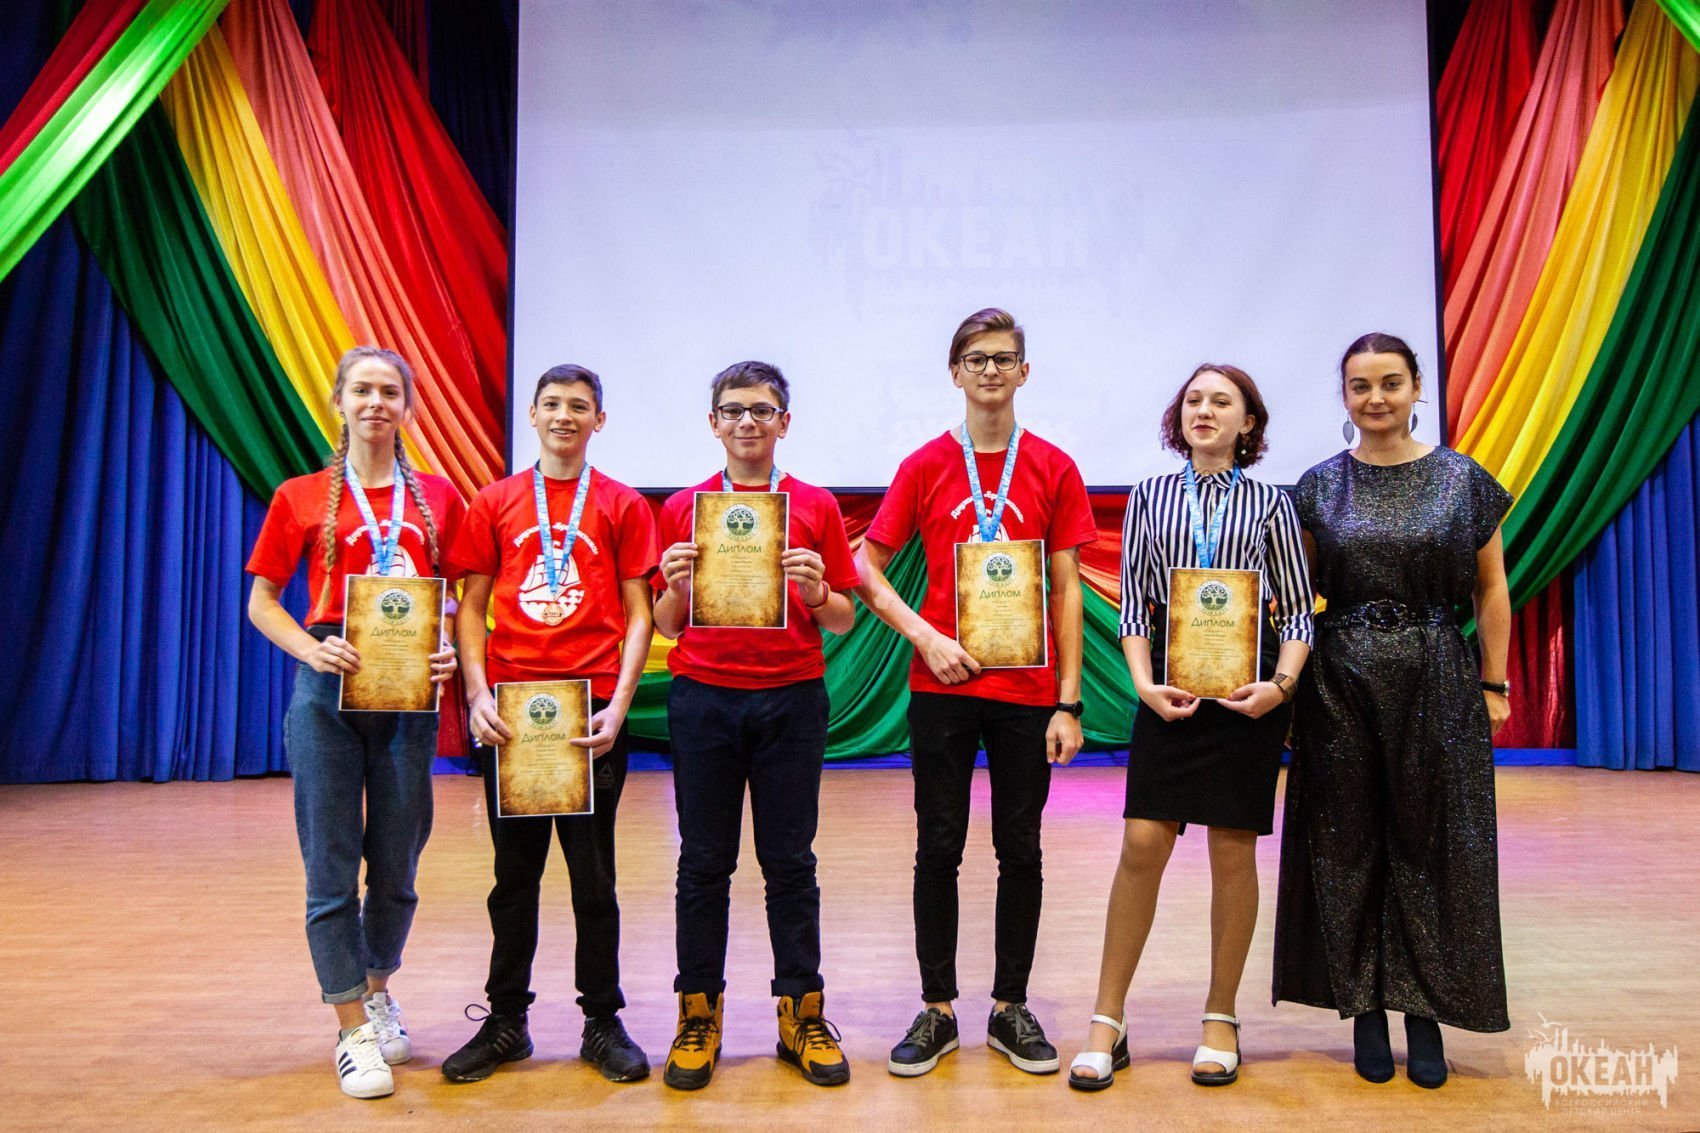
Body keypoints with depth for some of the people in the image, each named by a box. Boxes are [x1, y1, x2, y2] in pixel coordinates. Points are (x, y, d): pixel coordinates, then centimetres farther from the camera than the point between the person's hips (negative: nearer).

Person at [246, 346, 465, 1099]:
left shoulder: (438, 498, 8)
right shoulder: (301, 498, 4)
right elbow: (261, 602, 5)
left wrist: (451, 650, -9)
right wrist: (311, 648, -13)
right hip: (328, 693, -1)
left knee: (397, 862, 10)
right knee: (331, 866, 2)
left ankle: (377, 989, 35)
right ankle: (353, 1028, 16)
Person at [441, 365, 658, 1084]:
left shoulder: (623, 506, 3)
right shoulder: (494, 503, 8)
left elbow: (638, 614, 0)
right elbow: (471, 607, 7)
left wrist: (617, 707, -10)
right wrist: (478, 694, -6)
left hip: (590, 711, -1)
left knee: (593, 874, 7)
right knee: (514, 873, 12)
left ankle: (602, 1021, 20)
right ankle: (505, 1020, 24)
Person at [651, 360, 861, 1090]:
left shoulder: (816, 507, 6)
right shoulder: (683, 509, 7)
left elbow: (844, 622, 7)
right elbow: (666, 626, 9)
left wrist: (818, 591, -13)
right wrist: (676, 587, -11)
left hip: (791, 697, 0)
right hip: (703, 698, 1)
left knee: (790, 861, 6)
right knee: (703, 862, 7)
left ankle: (802, 1013, 17)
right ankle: (699, 1014, 18)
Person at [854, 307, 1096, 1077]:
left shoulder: (1054, 469, 3)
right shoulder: (925, 465, 3)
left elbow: (1066, 590, 3)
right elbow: (867, 568, 4)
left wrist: (1068, 701, -2)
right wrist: (926, 637, -10)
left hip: (1027, 690, 1)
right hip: (942, 686, 0)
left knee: (1020, 849, 9)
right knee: (939, 847, 6)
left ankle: (1010, 1008, 24)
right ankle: (937, 1010, 20)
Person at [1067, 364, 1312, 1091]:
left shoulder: (1269, 503, 6)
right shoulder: (1150, 497, 9)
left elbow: (1298, 612, 5)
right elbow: (1133, 602, 6)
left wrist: (1281, 684, -11)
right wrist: (1144, 681, -8)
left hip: (1247, 690, 0)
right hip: (1169, 687, 1)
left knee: (1233, 851, 5)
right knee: (1142, 844, -4)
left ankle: (1221, 1021, 21)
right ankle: (1108, 1022, 7)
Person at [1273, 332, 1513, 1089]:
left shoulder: (1463, 480, 2)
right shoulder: (1320, 486, 4)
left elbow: (1491, 588, 4)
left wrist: (1493, 685, 1)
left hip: (1437, 682, -1)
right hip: (1341, 684, 1)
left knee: (1429, 846, 4)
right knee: (1347, 847, 5)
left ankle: (1425, 1014, 16)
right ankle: (1364, 1011, 17)